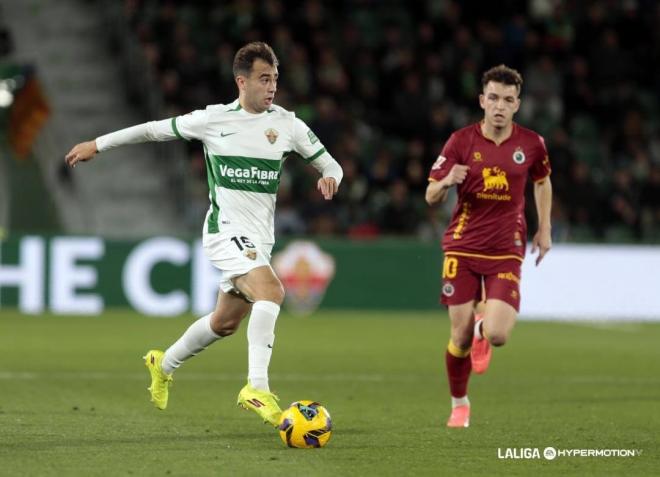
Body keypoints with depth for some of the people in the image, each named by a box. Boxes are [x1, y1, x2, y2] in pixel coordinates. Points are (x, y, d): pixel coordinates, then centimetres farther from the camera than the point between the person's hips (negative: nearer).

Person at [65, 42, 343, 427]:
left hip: (260, 239, 5)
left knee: (225, 323, 17)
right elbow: (156, 129, 8)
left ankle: (164, 365, 43)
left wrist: (330, 177, -17)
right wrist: (98, 145, 13)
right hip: (227, 231, -5)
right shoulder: (213, 119, -4)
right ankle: (257, 388, -32)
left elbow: (330, 164, 8)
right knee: (271, 291, -29)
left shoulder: (287, 124, 3)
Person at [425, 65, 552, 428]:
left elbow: (542, 182, 20)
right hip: (462, 248, 0)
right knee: (461, 335, -1)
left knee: (497, 335, -15)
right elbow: (431, 197, -2)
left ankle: (484, 328, 24)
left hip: (506, 251, 0)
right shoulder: (461, 141, -5)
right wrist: (446, 182, -25)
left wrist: (544, 229, 14)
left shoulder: (531, 143, -1)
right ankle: (459, 404, 24)